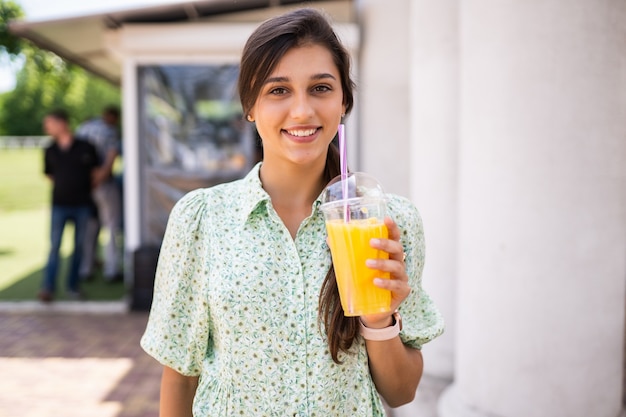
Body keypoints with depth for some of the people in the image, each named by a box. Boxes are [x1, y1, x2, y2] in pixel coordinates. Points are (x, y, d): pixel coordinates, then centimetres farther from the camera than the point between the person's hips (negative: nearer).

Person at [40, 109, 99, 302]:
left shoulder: (85, 148, -4)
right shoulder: (50, 151, 3)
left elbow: (94, 173, 6)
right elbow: (50, 175, 14)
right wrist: (63, 187, 10)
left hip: (82, 205, -1)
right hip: (59, 205, 1)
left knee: (79, 246, 6)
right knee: (54, 246, -3)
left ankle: (72, 286, 17)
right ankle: (48, 287, 0)